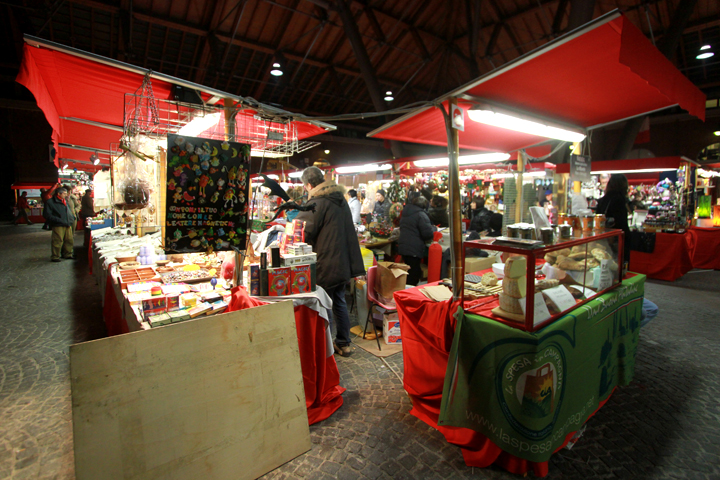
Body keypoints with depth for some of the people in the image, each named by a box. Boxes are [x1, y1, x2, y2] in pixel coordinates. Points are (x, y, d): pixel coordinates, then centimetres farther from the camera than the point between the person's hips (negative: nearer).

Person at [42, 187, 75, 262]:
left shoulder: (65, 202, 19)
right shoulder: (50, 202, -5)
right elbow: (47, 215, -11)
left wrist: (72, 218, 12)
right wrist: (60, 221, -19)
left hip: (68, 225, 7)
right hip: (58, 225, -7)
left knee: (69, 240, 10)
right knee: (58, 241, -6)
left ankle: (67, 254, 23)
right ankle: (55, 256, 5)